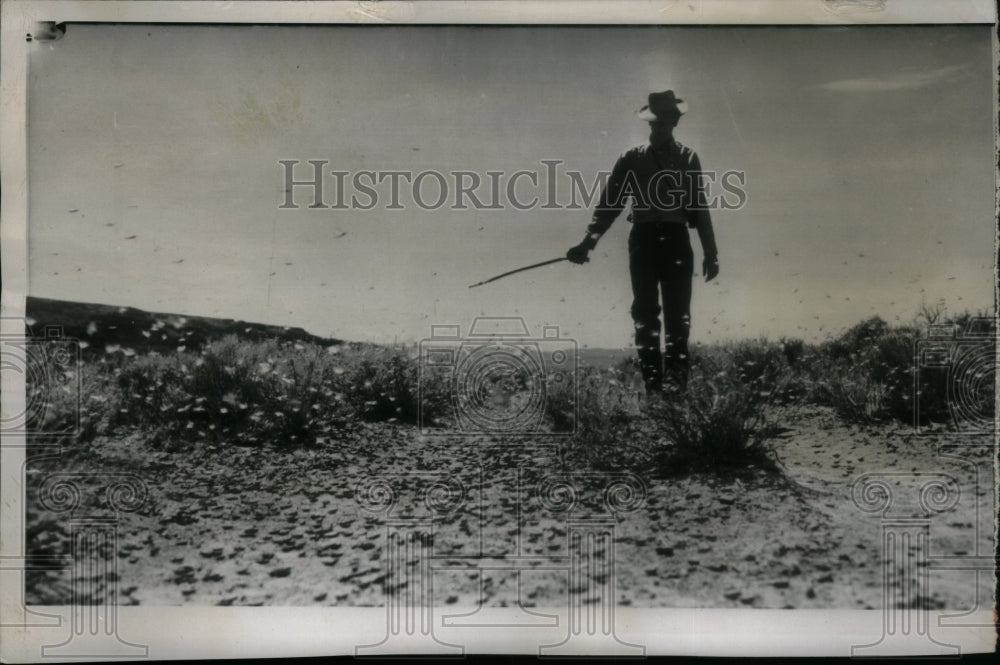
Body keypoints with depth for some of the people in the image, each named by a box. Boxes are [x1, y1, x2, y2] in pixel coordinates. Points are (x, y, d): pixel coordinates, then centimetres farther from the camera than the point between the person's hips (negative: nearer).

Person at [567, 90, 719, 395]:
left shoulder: (687, 158, 8)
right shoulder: (631, 159, 7)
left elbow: (700, 206, 9)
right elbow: (610, 202, 5)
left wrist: (710, 252, 6)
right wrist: (588, 242, -5)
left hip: (676, 242, 0)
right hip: (643, 241, 0)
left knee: (678, 314, -4)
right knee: (645, 314, 2)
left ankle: (676, 379, 3)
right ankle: (651, 385, 9)